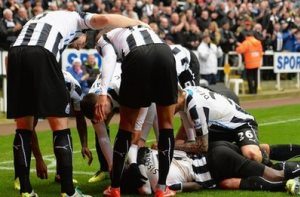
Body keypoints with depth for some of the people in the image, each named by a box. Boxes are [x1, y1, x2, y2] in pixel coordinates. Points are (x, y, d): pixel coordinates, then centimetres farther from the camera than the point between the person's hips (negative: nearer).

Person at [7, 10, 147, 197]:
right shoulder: (75, 18, 25)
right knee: (60, 127, 4)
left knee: (23, 128, 14)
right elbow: (105, 19, 4)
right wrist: (140, 24, 18)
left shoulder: (41, 18, 41)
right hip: (41, 55, -5)